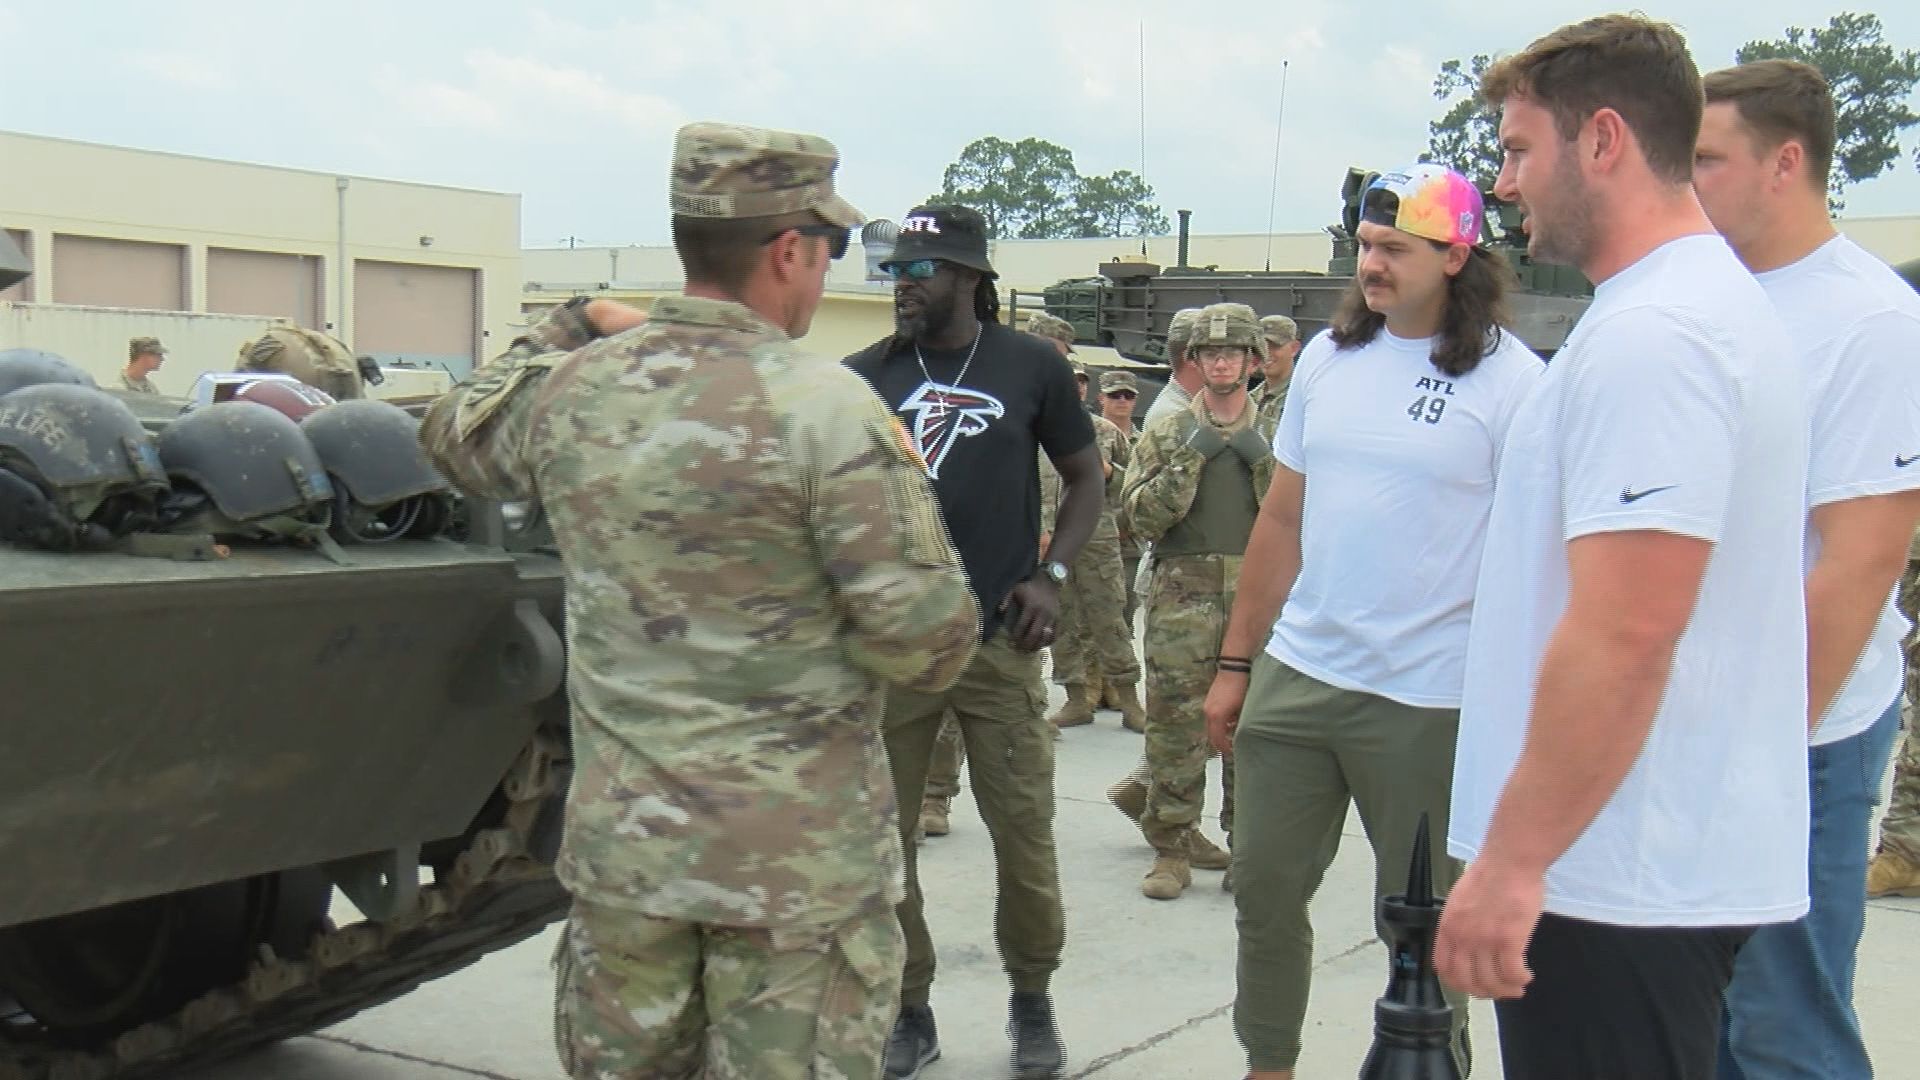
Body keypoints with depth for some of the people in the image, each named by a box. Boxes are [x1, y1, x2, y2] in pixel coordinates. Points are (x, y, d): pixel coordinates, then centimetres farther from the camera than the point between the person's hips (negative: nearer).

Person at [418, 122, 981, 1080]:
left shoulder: (569, 391, 0)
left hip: (620, 848, 5)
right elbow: (927, 648, -15)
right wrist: (897, 484, 2)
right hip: (801, 867, -5)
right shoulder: (830, 410, -16)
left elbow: (454, 437, 24)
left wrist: (572, 326, 31)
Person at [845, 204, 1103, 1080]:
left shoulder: (1031, 367, 3)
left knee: (1024, 831, 2)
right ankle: (909, 1009, 22)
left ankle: (1032, 1000, 24)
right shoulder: (863, 375, 6)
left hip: (999, 641, -1)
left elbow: (1085, 477, 10)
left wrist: (1052, 574, -3)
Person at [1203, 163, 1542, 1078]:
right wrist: (1237, 663, 12)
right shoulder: (1328, 358, 7)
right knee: (1265, 892, 13)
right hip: (1295, 675, 5)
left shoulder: (1508, 380, -9)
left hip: (1427, 700, -5)